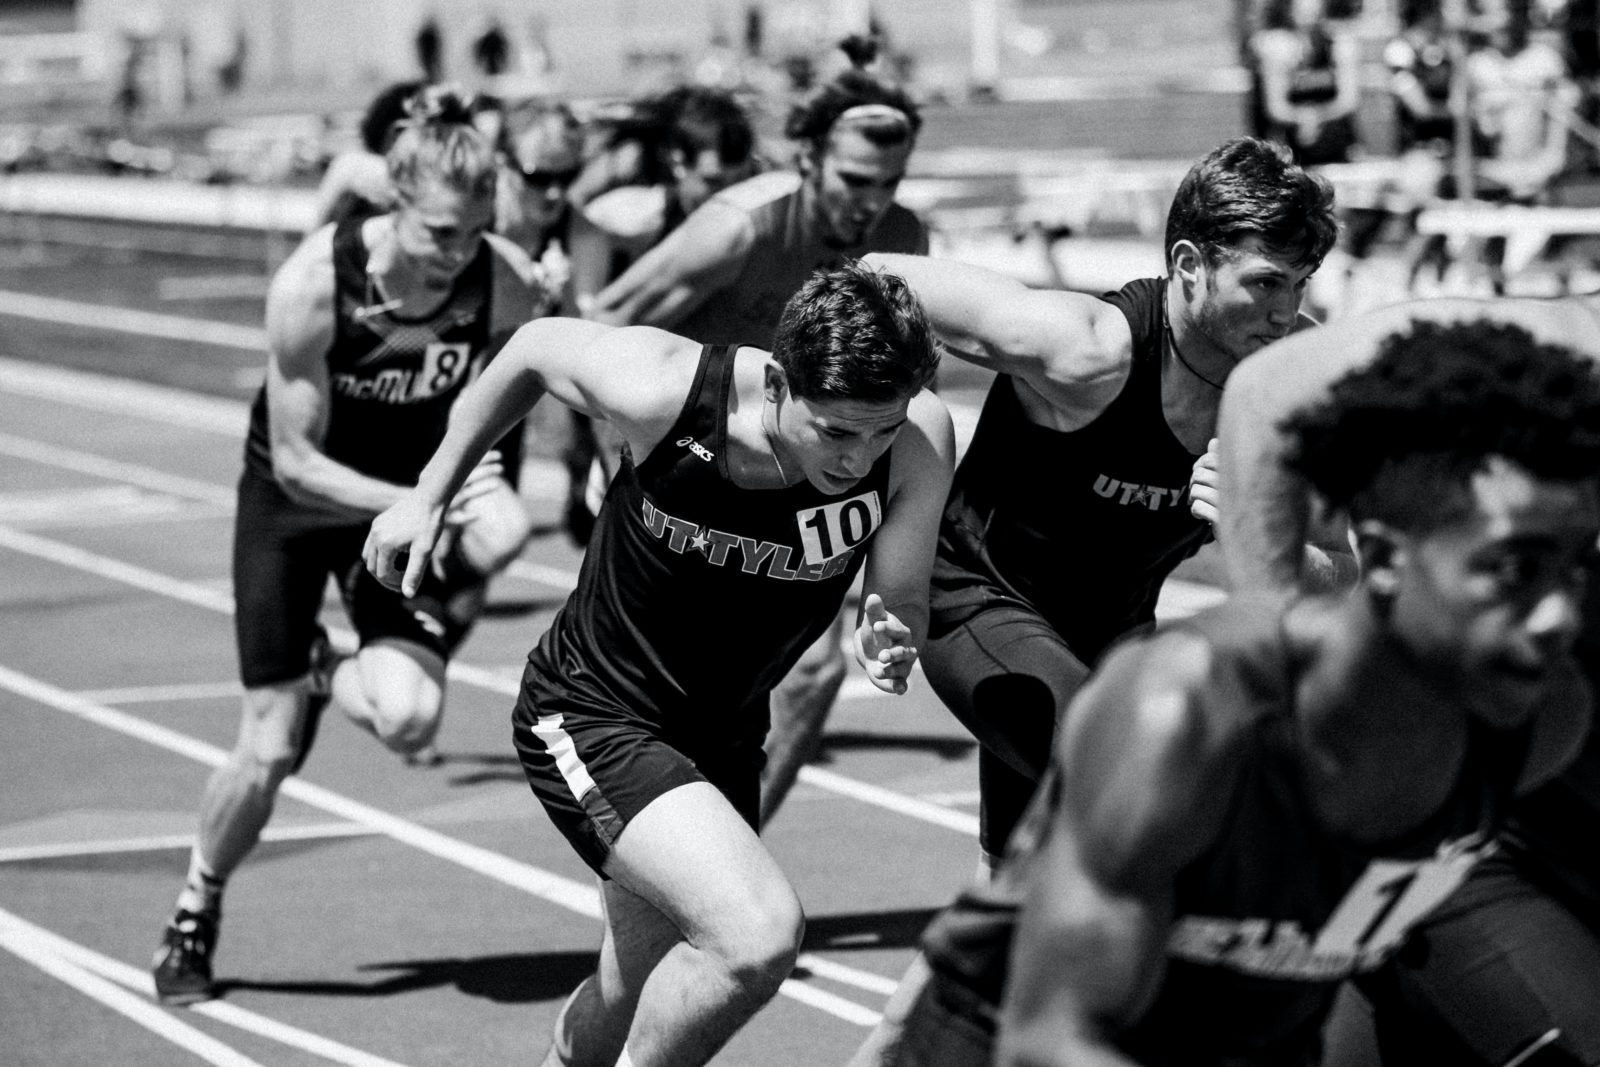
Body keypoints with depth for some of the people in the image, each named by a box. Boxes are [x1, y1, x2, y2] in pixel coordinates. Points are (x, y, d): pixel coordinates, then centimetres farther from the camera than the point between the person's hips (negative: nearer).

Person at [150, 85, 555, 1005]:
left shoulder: (513, 287, -24)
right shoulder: (314, 283, -30)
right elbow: (296, 461, -24)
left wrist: (485, 525, -11)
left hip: (418, 498, 2)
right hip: (296, 503, -2)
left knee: (409, 717, -23)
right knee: (270, 751, -4)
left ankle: (330, 677, 15)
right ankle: (195, 918, 24)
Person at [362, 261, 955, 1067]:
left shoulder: (920, 438, -22)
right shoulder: (662, 391, -28)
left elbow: (902, 606, -10)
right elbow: (536, 347, -7)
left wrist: (888, 645, -34)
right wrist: (431, 495, 2)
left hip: (724, 731, 5)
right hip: (589, 718, -5)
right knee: (760, 934, -26)